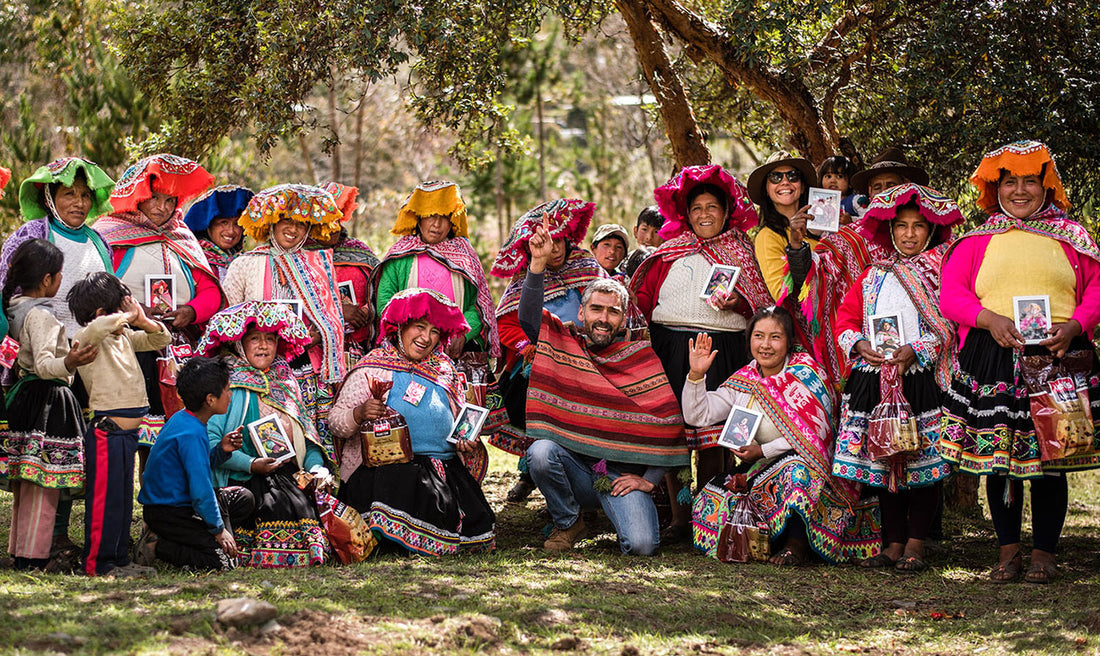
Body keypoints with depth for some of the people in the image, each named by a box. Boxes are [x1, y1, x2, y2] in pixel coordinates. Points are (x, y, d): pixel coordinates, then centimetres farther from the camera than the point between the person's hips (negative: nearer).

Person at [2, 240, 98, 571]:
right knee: (43, 486, -7)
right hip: (48, 402, -10)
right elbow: (43, 364, -27)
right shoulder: (40, 316, -17)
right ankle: (32, 557, -7)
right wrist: (68, 363, -45)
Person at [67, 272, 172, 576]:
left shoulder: (125, 337, 15)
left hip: (128, 432, 9)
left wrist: (143, 321, 3)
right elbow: (98, 328, -34)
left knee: (123, 499, 15)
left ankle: (119, 558, 23)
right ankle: (98, 563, 0)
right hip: (107, 432, -9)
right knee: (105, 499, -5)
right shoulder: (87, 339, -11)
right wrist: (128, 317, -17)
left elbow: (161, 339, 23)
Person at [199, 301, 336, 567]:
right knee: (281, 505, -31)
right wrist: (251, 464, -21)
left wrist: (317, 466, 0)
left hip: (290, 474, 6)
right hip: (244, 480, -6)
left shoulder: (285, 383, 21)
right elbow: (210, 442, -10)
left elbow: (307, 437, 21)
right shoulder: (229, 384, 0)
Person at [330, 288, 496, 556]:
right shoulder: (373, 368, 2)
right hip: (385, 465, -5)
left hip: (444, 465, 5)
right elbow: (336, 421, -2)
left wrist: (466, 440, 6)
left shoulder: (445, 371, 17)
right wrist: (360, 413, -22)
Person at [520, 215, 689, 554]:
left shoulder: (643, 358, 2)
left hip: (623, 475, -3)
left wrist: (649, 479, -6)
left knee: (641, 544, -27)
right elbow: (528, 317, -11)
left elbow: (669, 424, 1)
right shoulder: (563, 343, 7)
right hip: (574, 468, 3)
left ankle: (632, 512, 12)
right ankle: (568, 523, -2)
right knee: (541, 451, -31)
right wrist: (538, 262, -22)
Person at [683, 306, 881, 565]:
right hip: (758, 469, 5)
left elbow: (810, 435, -14)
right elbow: (697, 415, 5)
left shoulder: (805, 373, -6)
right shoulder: (743, 380, 9)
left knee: (795, 466, -38)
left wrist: (763, 451, -20)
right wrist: (696, 375, -10)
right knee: (717, 490, -20)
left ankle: (797, 544, -25)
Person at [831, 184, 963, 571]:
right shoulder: (873, 275, 17)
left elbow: (950, 327, -5)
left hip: (921, 377, -4)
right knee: (881, 462, 4)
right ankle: (894, 543, 11)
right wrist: (860, 344, -7)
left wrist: (915, 351, -18)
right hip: (873, 379, 4)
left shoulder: (940, 272, 3)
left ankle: (915, 545, 2)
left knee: (923, 464, -5)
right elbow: (846, 317, 13)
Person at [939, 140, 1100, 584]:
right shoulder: (976, 243, 12)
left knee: (1050, 459, -1)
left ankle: (1043, 553, 8)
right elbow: (950, 295, 4)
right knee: (998, 458, 2)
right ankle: (1008, 549, 13)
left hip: (1057, 359, -1)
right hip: (993, 361, 1)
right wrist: (990, 319, -13)